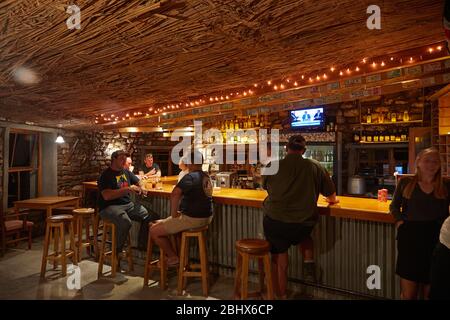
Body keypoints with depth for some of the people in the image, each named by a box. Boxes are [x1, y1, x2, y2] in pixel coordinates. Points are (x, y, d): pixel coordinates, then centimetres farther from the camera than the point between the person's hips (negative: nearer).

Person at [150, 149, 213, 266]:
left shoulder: (190, 177, -19)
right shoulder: (207, 177, 9)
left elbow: (175, 194, -35)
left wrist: (174, 214, -23)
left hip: (193, 219, -10)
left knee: (154, 231, 2)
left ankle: (173, 258, 12)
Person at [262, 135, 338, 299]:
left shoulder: (273, 166, -2)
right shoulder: (315, 166, -1)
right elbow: (332, 197, 11)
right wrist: (332, 200, 35)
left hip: (274, 222, 0)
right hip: (303, 226, 1)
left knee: (278, 260, 20)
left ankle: (280, 295, 29)